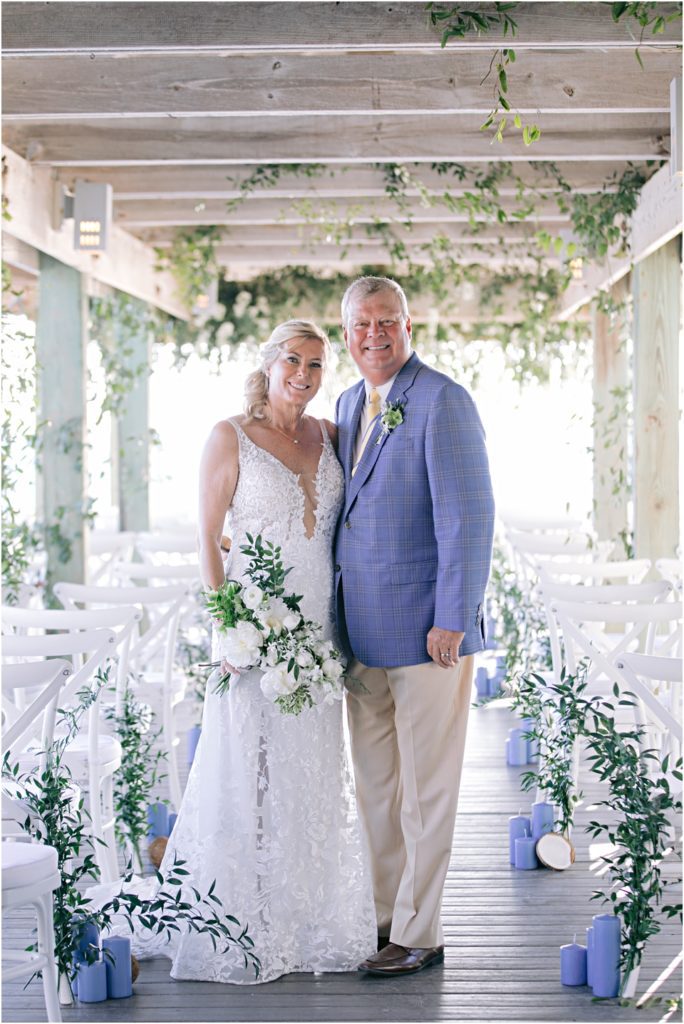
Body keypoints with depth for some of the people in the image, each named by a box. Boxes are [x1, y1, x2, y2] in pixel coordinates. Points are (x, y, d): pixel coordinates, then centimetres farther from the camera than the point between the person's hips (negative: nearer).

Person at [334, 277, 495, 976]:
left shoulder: (442, 402, -12)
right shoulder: (350, 405, 13)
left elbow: (469, 517, -16)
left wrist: (452, 622, -18)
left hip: (427, 626, -7)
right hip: (363, 629, 8)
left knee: (424, 787, 2)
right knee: (374, 785, 14)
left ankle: (418, 936, 11)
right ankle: (384, 916, 26)